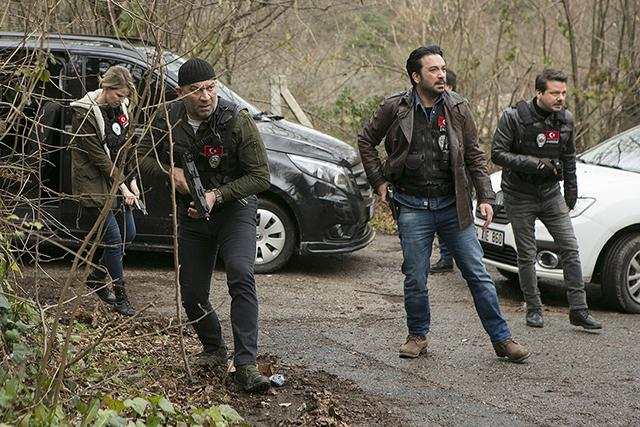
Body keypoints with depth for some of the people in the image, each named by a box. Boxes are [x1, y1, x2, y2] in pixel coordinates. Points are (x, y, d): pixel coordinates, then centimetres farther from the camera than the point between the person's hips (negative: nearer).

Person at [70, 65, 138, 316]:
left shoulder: (120, 108, 4)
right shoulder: (85, 114, -19)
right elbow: (98, 156, -18)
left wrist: (131, 180, 4)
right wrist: (121, 185, -17)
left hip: (117, 181, 8)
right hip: (95, 185, -8)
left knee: (128, 234, 12)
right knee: (113, 238, -8)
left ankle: (96, 277, 30)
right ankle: (120, 297, 2)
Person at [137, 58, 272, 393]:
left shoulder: (237, 120, -19)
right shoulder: (166, 122, -8)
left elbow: (260, 177, -17)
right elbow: (141, 159, 4)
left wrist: (217, 196, -26)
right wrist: (170, 170, -16)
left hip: (234, 207, -4)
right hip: (191, 215, 4)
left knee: (241, 278, -26)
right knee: (192, 295, 7)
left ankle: (245, 366, -28)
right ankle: (213, 350, 35)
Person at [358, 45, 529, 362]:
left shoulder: (457, 108, 0)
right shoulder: (394, 108, -4)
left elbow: (474, 155, 6)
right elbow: (366, 141, 11)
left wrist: (485, 196, -2)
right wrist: (378, 180, 5)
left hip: (453, 205, 1)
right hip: (412, 208, -1)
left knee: (477, 274, 3)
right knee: (415, 279, 4)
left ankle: (501, 338, 11)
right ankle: (418, 336, 25)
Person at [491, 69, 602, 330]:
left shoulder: (566, 119, 2)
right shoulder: (514, 117, -13)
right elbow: (497, 153, -16)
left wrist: (571, 191, 14)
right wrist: (533, 163, -25)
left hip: (550, 193, 4)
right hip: (520, 195, -4)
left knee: (570, 249, -3)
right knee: (527, 255, 2)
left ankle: (578, 310, 1)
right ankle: (534, 310, 15)